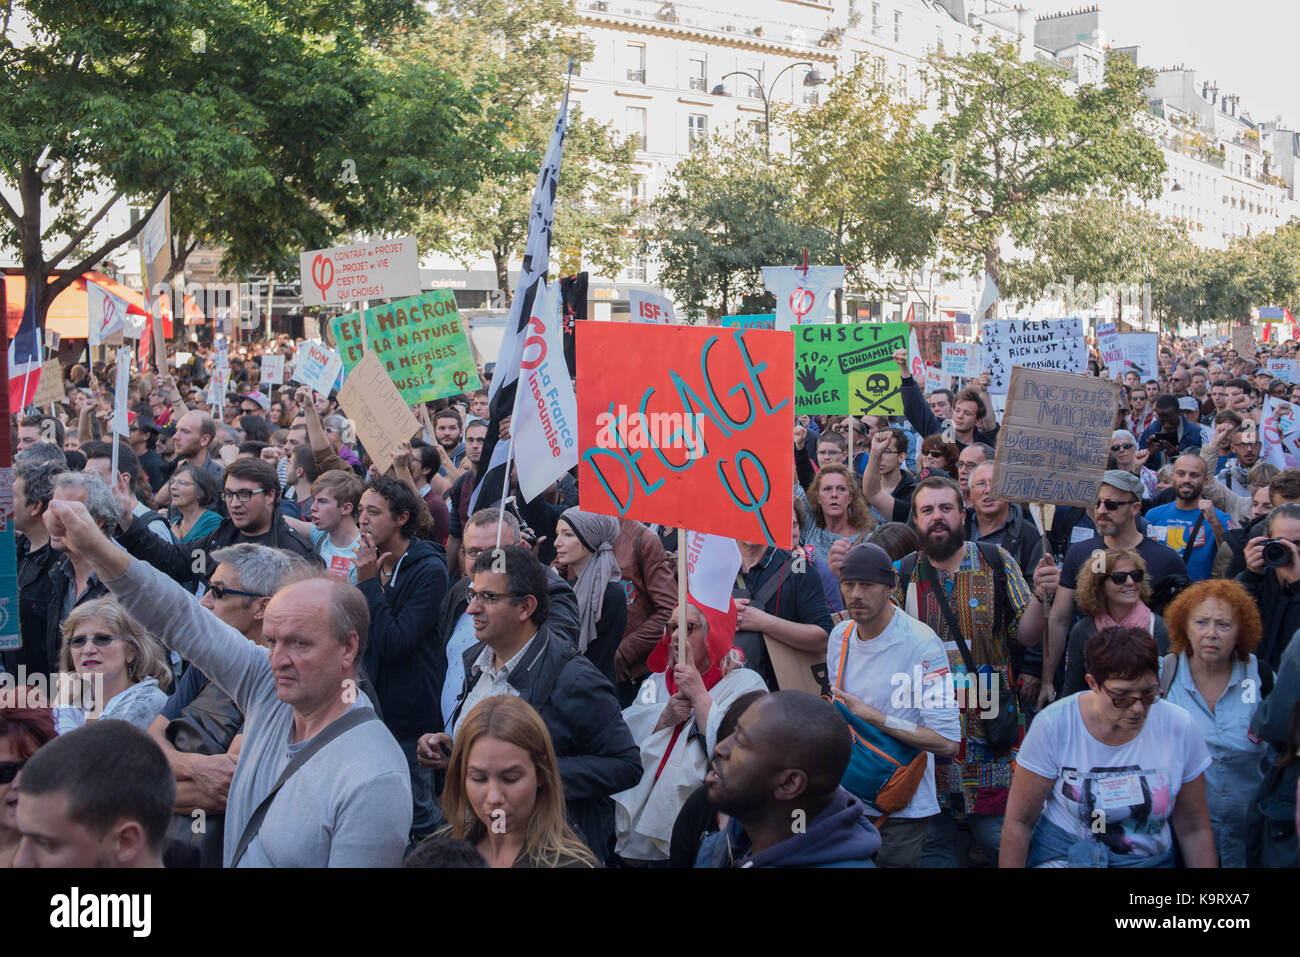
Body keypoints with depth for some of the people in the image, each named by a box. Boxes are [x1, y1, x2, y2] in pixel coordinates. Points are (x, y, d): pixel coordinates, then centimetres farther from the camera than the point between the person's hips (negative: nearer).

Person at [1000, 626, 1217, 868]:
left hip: (1148, 859, 3)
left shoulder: (1180, 728, -6)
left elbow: (1194, 829, 6)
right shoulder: (1053, 725, -11)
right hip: (1062, 856, -3)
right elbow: (1019, 821, -5)